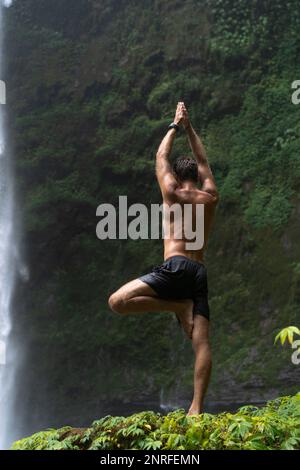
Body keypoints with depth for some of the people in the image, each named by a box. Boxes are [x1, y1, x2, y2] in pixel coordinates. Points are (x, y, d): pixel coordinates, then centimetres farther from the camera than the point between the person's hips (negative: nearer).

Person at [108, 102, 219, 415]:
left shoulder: (173, 192, 5)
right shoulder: (211, 196, 16)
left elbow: (161, 158, 19)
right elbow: (202, 162, 32)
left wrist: (175, 126, 31)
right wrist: (189, 127, 38)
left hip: (176, 266, -6)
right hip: (200, 272, 6)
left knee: (118, 302, -10)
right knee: (201, 342, -3)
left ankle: (179, 307, -12)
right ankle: (196, 407, -13)